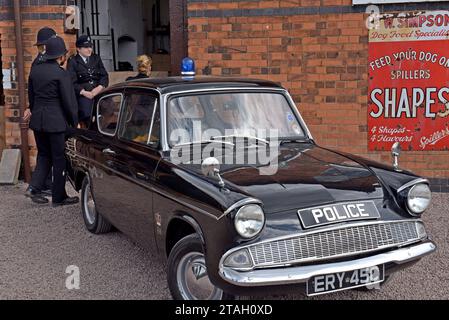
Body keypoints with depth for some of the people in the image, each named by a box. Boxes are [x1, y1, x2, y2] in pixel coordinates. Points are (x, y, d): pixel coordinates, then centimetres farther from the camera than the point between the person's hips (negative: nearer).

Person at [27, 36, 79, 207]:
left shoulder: (35, 70, 7)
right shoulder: (61, 74, -14)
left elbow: (31, 96, 14)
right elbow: (68, 101, -13)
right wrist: (75, 122, -3)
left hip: (37, 120, 6)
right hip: (56, 121, -6)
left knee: (43, 155, 20)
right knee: (59, 158, 5)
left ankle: (35, 187, 6)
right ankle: (59, 197, 12)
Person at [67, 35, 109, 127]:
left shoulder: (96, 58, 19)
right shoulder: (73, 62, 6)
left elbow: (104, 75, 14)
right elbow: (72, 82, -1)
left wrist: (100, 87, -5)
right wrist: (84, 92, -12)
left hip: (99, 91, 4)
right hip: (83, 95, -3)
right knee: (86, 117, -22)